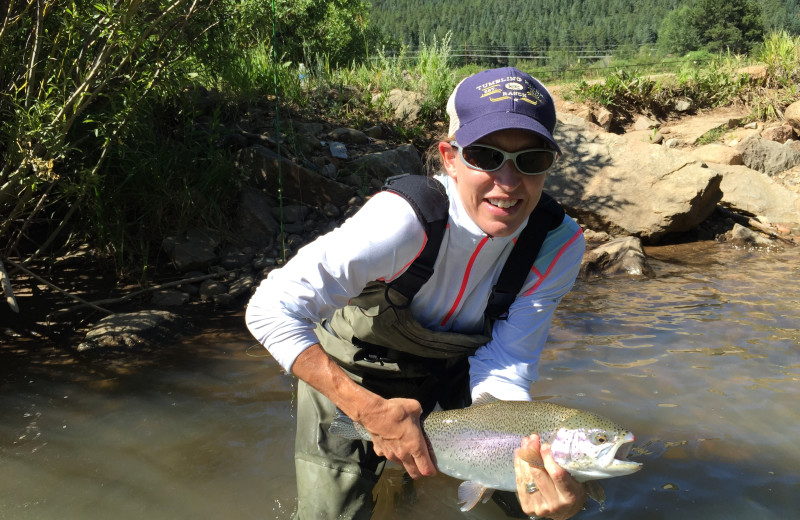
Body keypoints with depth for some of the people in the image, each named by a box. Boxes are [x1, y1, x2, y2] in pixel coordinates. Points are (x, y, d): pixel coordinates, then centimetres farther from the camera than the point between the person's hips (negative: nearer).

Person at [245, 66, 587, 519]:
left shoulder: (559, 245, -23)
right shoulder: (404, 221, -37)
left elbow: (505, 366, -22)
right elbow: (271, 311, -35)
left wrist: (535, 464, -43)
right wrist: (372, 411, -39)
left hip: (457, 361, 3)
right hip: (358, 368, -3)